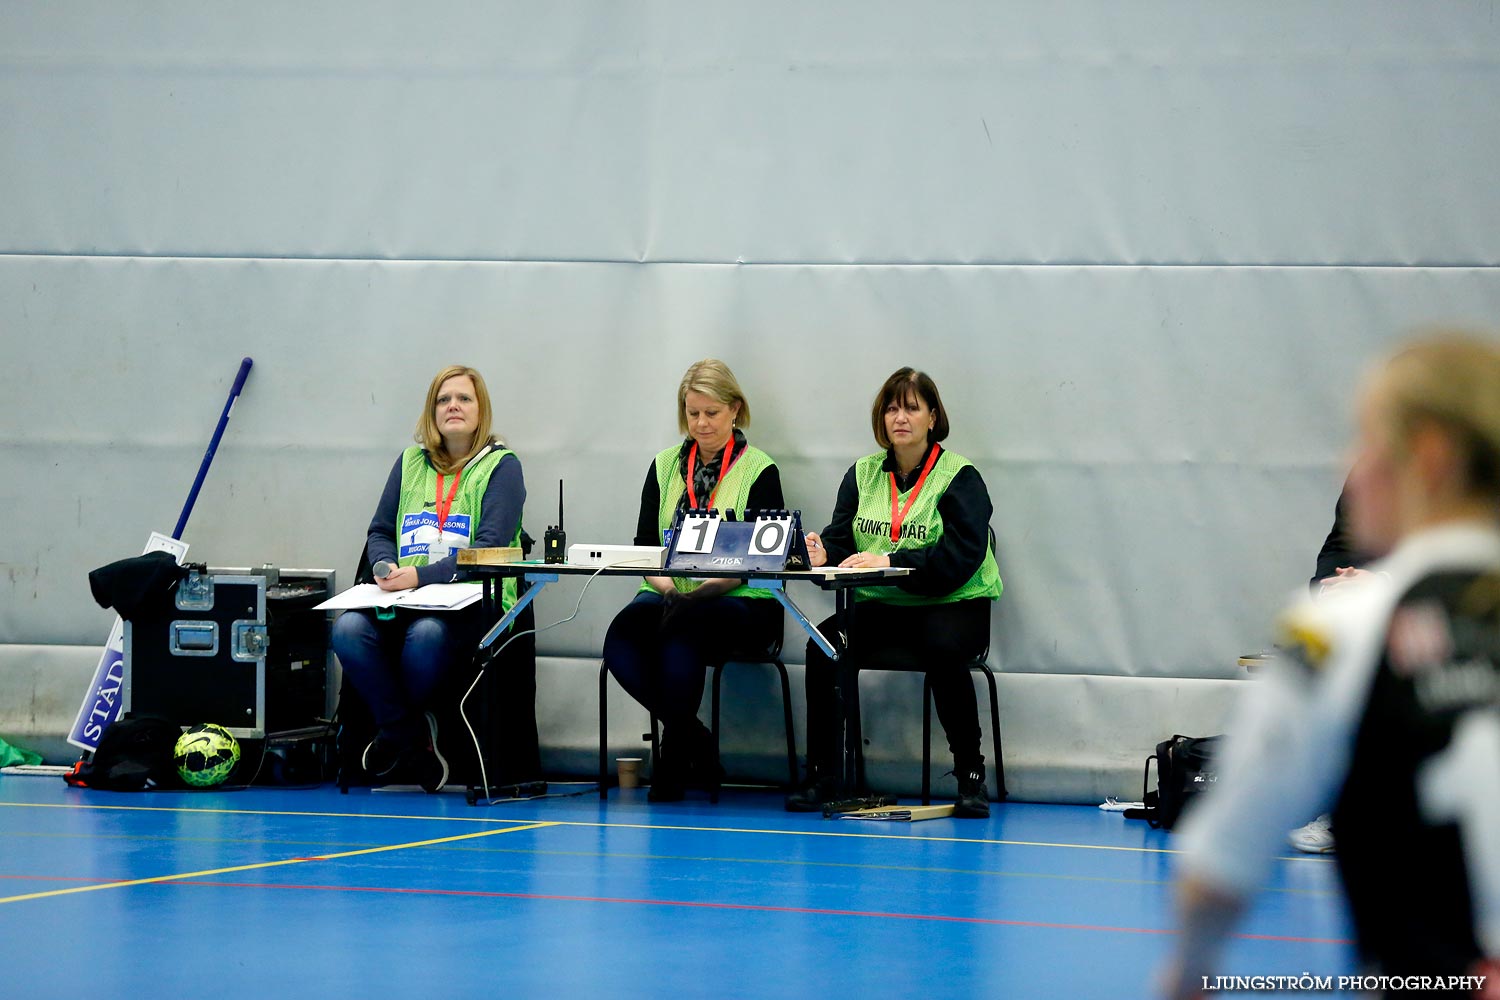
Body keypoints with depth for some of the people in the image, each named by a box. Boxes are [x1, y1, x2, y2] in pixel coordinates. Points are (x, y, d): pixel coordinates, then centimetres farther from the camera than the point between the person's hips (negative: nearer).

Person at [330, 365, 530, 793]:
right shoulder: (411, 462, 19)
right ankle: (414, 742, -16)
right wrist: (385, 568, -6)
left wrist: (420, 576, -20)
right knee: (349, 628, -28)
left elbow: (488, 550, -8)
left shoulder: (501, 466, 4)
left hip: (472, 603, -4)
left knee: (426, 633, -38)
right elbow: (380, 532, 19)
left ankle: (393, 734, -11)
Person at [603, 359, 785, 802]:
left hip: (738, 602, -4)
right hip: (669, 595, 4)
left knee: (680, 632, -37)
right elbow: (643, 543, 9)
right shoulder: (664, 466, 16)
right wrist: (664, 582, -12)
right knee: (622, 636, -30)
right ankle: (693, 739, -15)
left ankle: (674, 756, -23)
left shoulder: (759, 470, 3)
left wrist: (708, 587, -21)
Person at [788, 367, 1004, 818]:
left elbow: (960, 556, -16)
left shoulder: (960, 477, -3)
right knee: (824, 644, -25)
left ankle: (970, 775, -19)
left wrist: (891, 561, -28)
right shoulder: (863, 474, 13)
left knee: (943, 650, -36)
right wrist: (825, 555, -21)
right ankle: (820, 776, -16)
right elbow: (841, 540, 5)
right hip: (878, 606, 4)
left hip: (952, 605, -4)